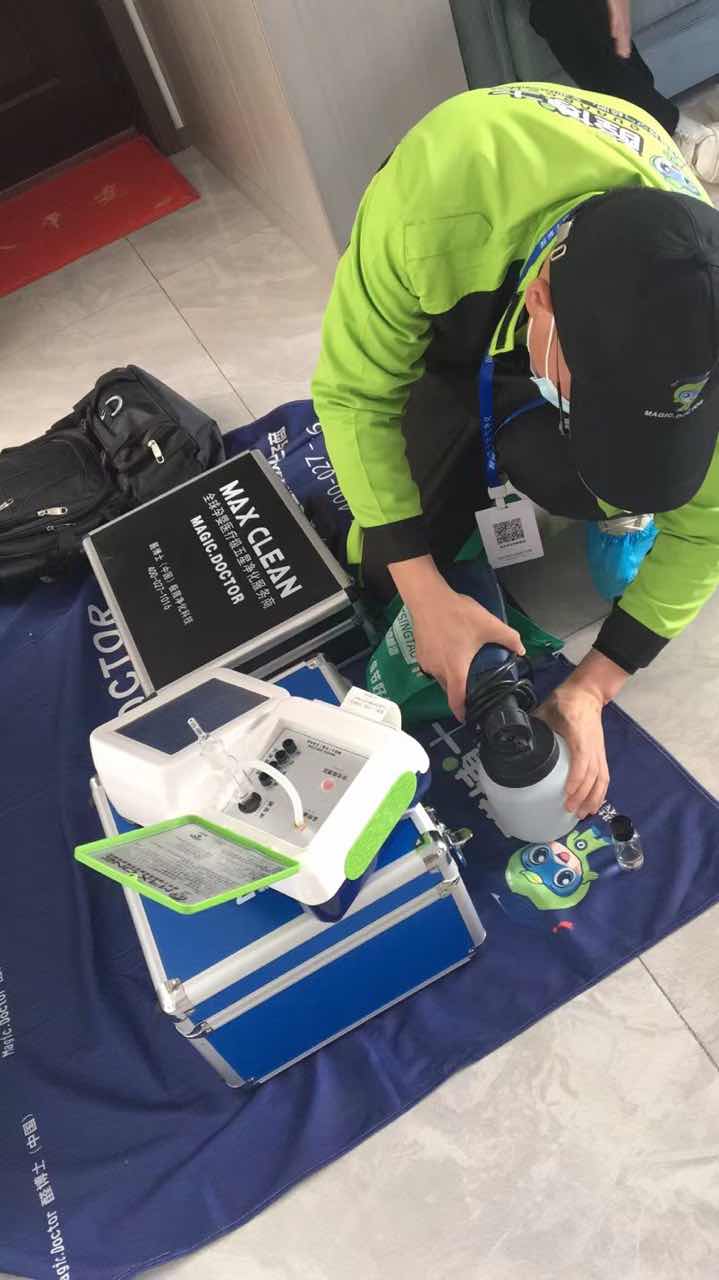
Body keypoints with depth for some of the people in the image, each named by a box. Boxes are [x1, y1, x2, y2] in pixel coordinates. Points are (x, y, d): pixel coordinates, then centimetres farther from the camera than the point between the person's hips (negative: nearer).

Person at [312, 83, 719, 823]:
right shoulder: (429, 204, -43)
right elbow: (351, 394, -29)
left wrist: (592, 688, -28)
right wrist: (426, 595, -33)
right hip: (447, 324, 0)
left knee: (561, 472, -32)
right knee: (383, 570, -8)